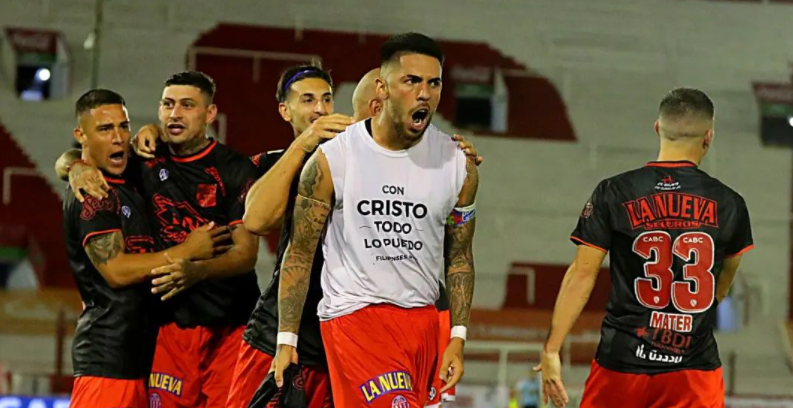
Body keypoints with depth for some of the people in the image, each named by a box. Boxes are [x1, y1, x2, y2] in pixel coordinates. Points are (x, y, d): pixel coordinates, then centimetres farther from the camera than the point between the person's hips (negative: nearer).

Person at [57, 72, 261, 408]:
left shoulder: (235, 170, -2)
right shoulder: (147, 164, 8)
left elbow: (246, 253, -9)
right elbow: (67, 158, 17)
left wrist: (196, 272, -28)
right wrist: (76, 166, -9)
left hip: (230, 327, -2)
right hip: (170, 325, 3)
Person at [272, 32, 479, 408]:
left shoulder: (458, 165, 2)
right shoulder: (332, 160, -6)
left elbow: (459, 257, 11)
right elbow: (300, 253, 0)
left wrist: (458, 338, 3)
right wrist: (287, 339, -2)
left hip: (423, 318, 4)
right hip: (353, 313, -4)